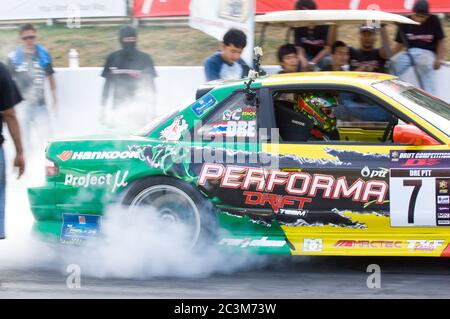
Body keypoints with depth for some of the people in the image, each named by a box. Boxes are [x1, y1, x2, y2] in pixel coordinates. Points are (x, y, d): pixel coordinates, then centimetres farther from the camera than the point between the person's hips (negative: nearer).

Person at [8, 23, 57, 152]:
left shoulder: (44, 55, 2)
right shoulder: (13, 58, -4)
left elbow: (51, 78, 12)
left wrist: (55, 100, 11)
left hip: (40, 104, 1)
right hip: (21, 104, -1)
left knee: (47, 139, -1)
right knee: (25, 141, 5)